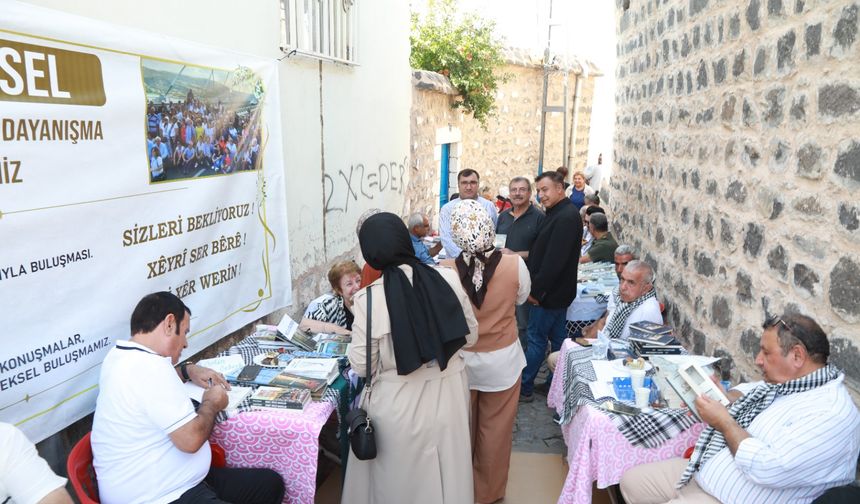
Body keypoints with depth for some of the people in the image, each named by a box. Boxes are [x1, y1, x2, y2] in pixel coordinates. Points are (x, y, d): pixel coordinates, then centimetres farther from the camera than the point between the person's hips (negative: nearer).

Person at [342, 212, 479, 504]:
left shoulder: (369, 298, -19)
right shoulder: (449, 279, -11)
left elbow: (362, 366, -10)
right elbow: (470, 336, 2)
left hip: (400, 402, -3)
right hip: (449, 392, 3)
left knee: (401, 478, 21)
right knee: (447, 468, 25)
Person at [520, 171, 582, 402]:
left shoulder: (566, 217, -21)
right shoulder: (558, 213, 11)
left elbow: (554, 260, -26)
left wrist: (536, 290, -20)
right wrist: (535, 286, 11)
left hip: (551, 292, -10)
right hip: (556, 291, 10)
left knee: (536, 338, 0)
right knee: (557, 338, 16)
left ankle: (523, 388, 12)